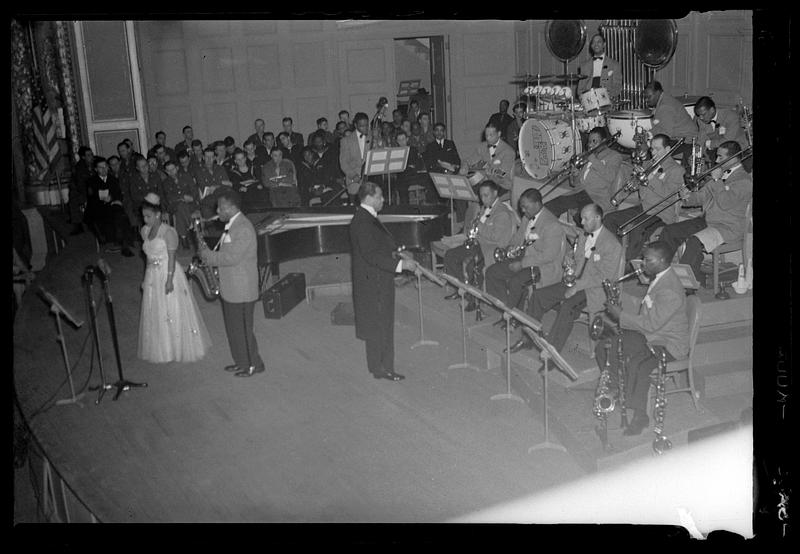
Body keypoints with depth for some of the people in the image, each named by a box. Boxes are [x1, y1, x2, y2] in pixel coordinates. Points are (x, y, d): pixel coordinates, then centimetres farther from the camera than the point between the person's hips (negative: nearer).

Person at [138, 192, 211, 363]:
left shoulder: (168, 232, -14)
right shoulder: (145, 231, 7)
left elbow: (172, 257, -16)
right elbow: (148, 256, 14)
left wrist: (169, 279, -21)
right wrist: (146, 278, 14)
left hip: (168, 274, -7)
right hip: (153, 276, 7)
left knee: (174, 312, 0)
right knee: (156, 314, 10)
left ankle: (180, 349, 12)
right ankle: (162, 351, 20)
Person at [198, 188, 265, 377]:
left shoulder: (243, 229, -21)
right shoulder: (231, 225, 11)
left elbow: (232, 257, -26)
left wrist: (208, 255, -16)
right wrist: (208, 252, 1)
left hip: (241, 291, -10)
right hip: (230, 289, 10)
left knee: (242, 329, 1)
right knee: (233, 328, 17)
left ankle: (253, 364, 14)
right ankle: (242, 362, 29)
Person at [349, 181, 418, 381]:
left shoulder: (368, 217, 11)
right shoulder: (363, 222, -21)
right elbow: (371, 256, -27)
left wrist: (396, 253, 8)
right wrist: (400, 264, -27)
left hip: (379, 282, 10)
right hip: (373, 283, -10)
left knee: (382, 324, 16)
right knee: (378, 325, -1)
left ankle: (379, 365, 25)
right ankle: (380, 368, 8)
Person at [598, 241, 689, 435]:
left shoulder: (670, 290, -26)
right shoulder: (658, 278, 6)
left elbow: (652, 323, -28)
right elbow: (644, 308, 14)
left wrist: (621, 315, -22)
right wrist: (620, 296, 3)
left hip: (669, 344, -10)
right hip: (649, 335, 10)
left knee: (636, 364, -34)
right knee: (605, 346, 3)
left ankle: (640, 417, -19)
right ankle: (614, 389, 20)